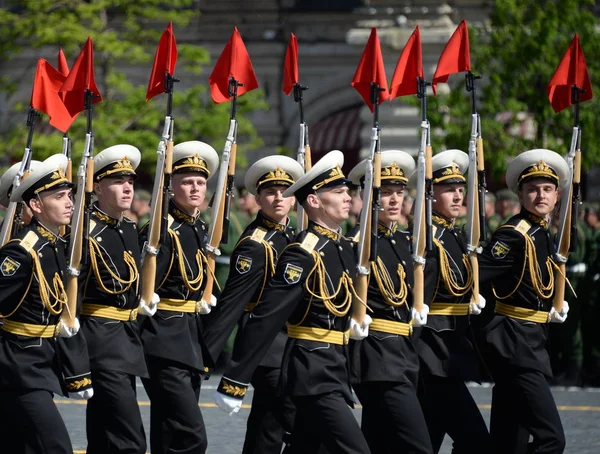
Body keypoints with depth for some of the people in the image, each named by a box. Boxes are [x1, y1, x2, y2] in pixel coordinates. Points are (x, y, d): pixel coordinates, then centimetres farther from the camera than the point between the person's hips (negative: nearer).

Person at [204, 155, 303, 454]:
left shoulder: (293, 238, 12)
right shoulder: (255, 244, -14)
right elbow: (231, 303, -19)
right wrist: (206, 354, -22)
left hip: (289, 347, 8)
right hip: (269, 350, -8)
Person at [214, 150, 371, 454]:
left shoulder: (344, 249, 10)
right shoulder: (303, 254, -17)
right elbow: (266, 318, -20)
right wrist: (233, 381, -22)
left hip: (334, 371, 9)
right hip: (313, 374, -9)